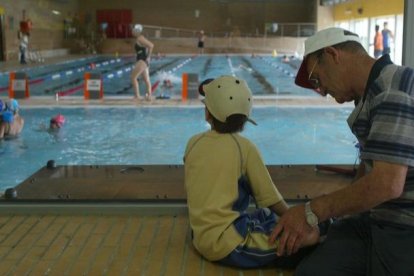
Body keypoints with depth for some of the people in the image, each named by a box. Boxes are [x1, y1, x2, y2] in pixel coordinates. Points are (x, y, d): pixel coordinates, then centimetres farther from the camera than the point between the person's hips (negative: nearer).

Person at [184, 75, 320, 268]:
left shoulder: (193, 143, 6)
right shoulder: (244, 147, -6)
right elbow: (270, 198, 0)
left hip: (202, 239, 6)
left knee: (266, 215, 24)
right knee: (311, 233, -5)